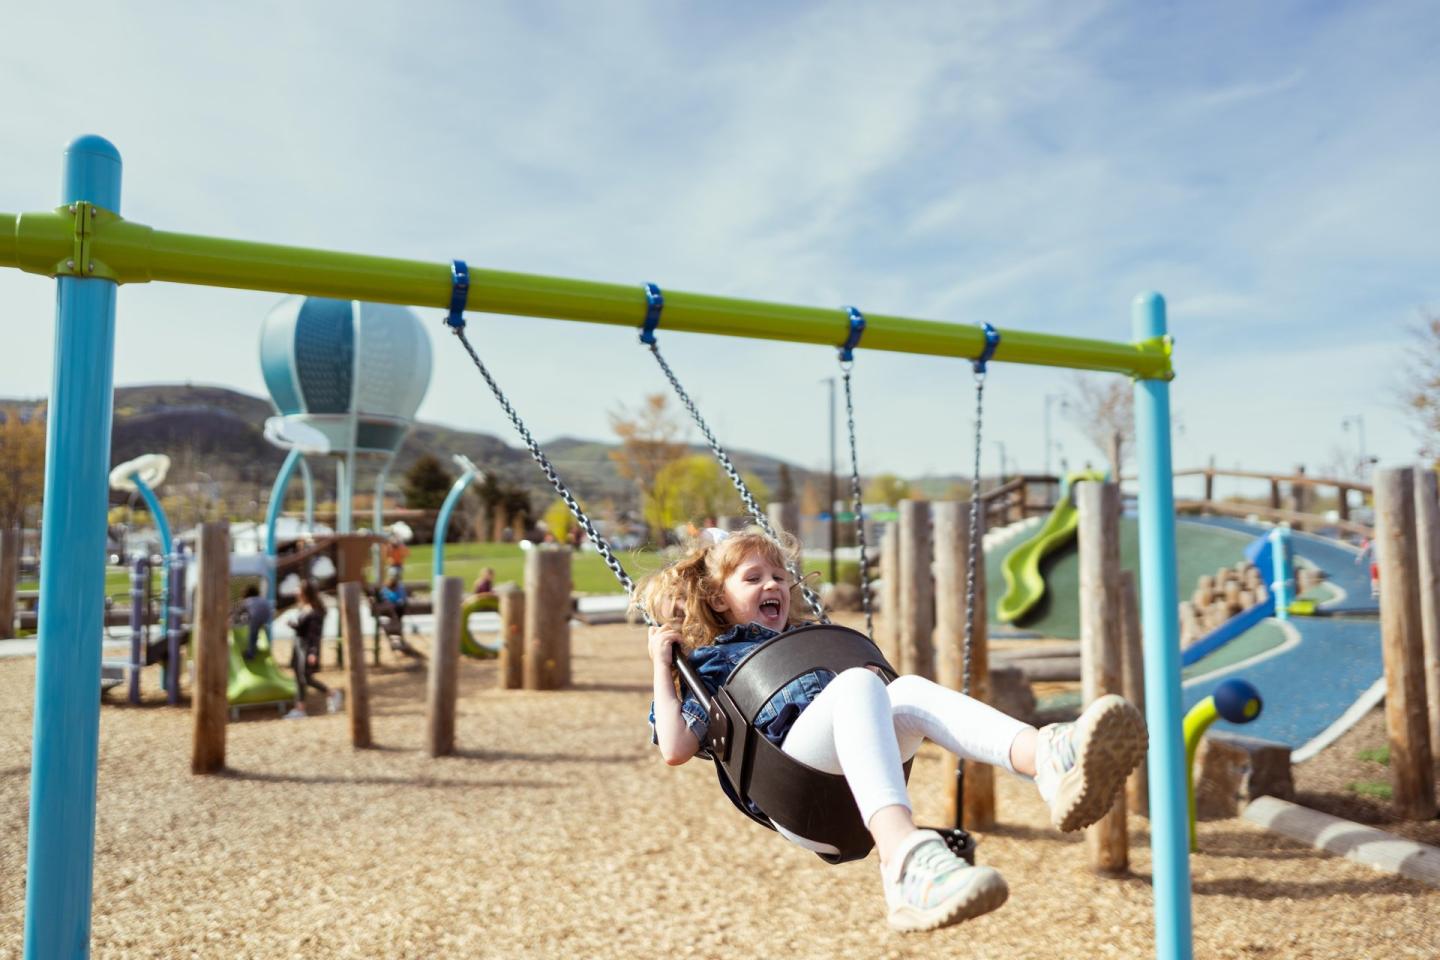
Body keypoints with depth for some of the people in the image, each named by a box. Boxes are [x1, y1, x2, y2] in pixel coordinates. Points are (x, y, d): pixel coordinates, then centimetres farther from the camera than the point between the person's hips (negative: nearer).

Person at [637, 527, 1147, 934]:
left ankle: (1048, 758, -54)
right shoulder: (706, 662, 21)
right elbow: (675, 749, 4)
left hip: (849, 776, 5)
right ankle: (906, 859, -59)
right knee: (859, 681, -32)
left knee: (908, 689, -25)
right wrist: (661, 666, 5)